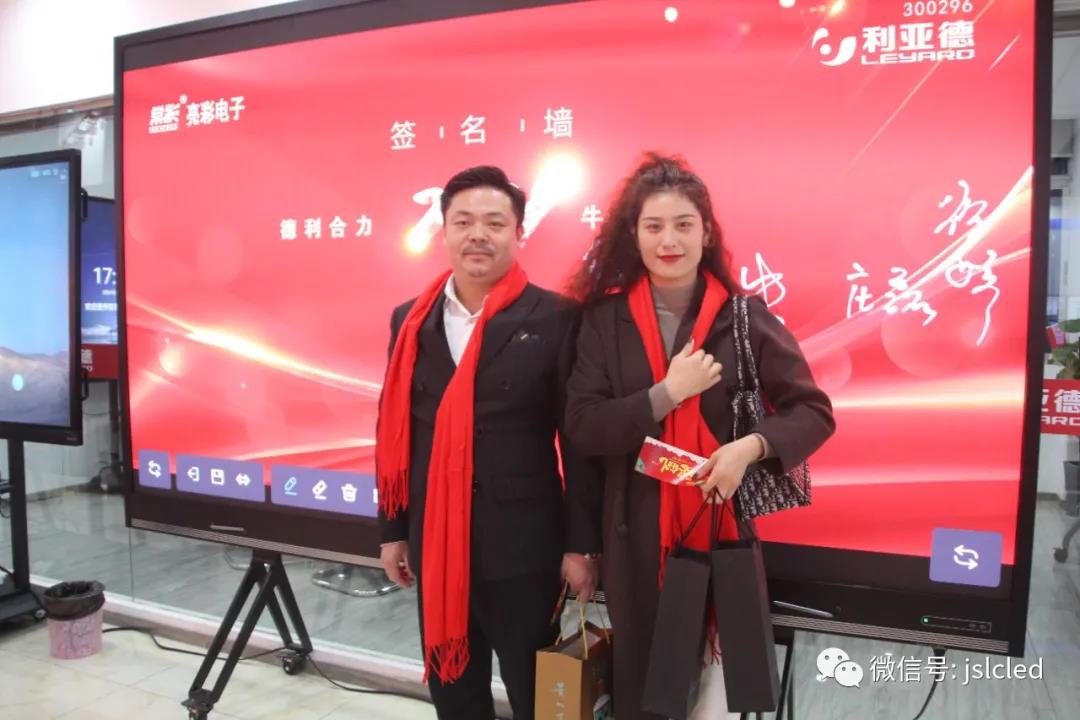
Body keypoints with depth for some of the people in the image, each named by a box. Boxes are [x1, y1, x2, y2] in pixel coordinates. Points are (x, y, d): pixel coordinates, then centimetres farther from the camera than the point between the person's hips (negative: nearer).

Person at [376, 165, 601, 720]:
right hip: (434, 540, 4)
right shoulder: (412, 320, 4)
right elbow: (394, 430, 8)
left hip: (524, 542, -4)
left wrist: (581, 544, -8)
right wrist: (392, 530, 9)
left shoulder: (556, 318, -9)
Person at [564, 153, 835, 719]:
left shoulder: (744, 316, -4)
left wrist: (751, 446, -19)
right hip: (635, 534, 1)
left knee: (718, 673, 10)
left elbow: (813, 411, -1)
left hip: (723, 525, 0)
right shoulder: (605, 318, -3)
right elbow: (582, 427, -8)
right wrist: (667, 393, -18)